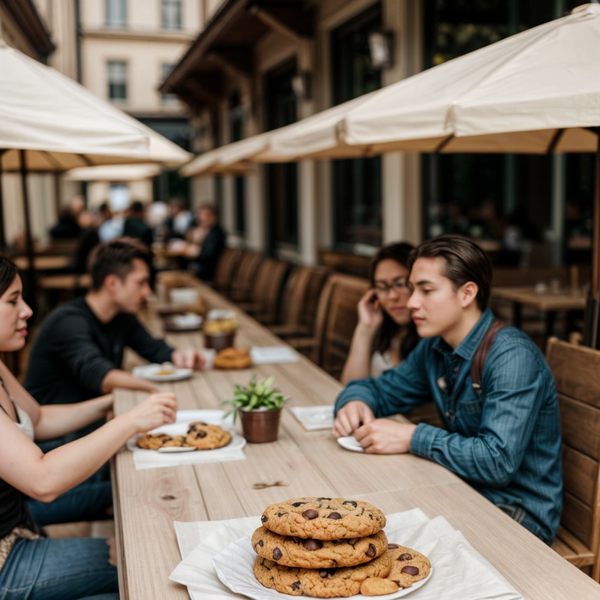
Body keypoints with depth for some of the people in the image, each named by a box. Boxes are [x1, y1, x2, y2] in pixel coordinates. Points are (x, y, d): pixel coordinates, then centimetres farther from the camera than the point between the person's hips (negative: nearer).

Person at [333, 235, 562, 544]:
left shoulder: (512, 357, -23)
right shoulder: (435, 348, 3)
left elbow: (498, 461, -31)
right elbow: (380, 389, 16)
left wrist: (412, 437, -26)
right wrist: (354, 402, -7)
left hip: (519, 513, -7)